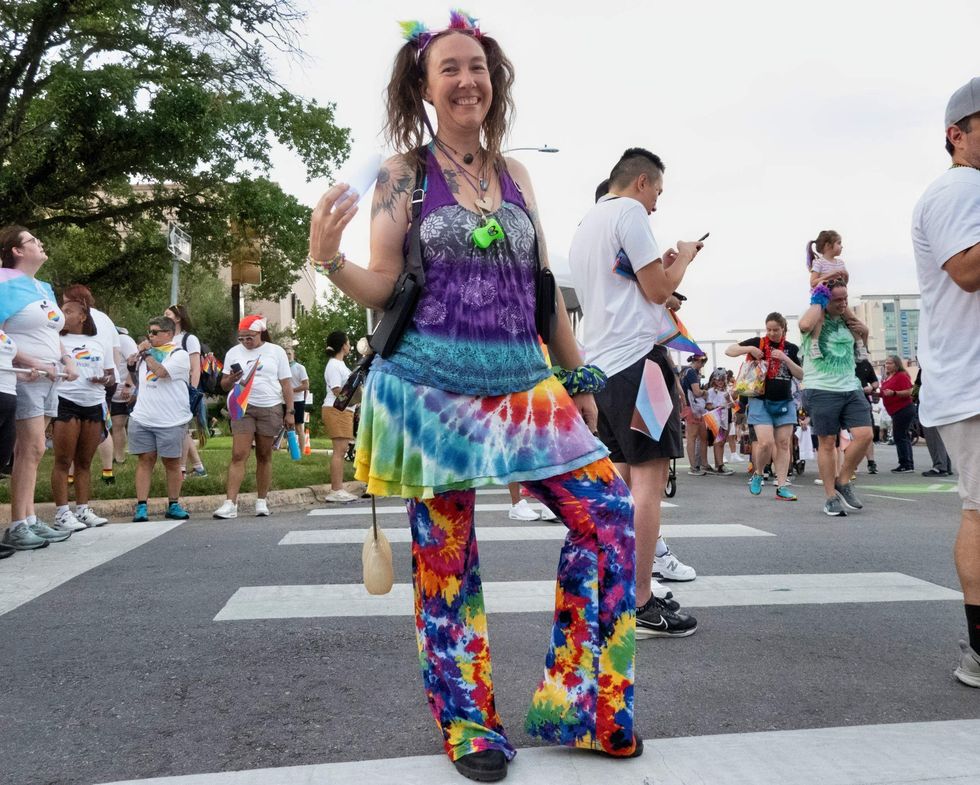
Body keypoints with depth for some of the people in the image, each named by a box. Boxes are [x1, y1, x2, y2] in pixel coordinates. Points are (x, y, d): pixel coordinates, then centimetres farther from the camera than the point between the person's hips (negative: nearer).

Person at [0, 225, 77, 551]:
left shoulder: (45, 288, 18)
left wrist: (66, 359, 7)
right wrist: (31, 363, -20)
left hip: (48, 379, 8)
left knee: (30, 451, 9)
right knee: (31, 449, -10)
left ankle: (29, 521, 12)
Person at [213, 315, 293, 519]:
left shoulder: (276, 351, 6)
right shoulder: (233, 353, 11)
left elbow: (286, 383, 6)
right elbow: (224, 384, 13)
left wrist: (290, 412, 0)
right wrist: (231, 379, -11)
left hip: (271, 408, 0)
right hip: (243, 408, 1)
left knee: (264, 456, 5)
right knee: (238, 455, -9)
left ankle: (262, 501, 13)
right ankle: (230, 503, -11)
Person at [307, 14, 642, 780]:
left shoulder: (514, 174, 13)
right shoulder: (403, 173, 3)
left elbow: (544, 288, 16)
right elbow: (383, 289, -2)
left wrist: (581, 380, 17)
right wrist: (326, 257, -22)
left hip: (523, 384, 4)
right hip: (431, 386, -4)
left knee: (608, 508, -5)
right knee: (445, 554, 4)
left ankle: (576, 704, 12)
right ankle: (468, 724, 24)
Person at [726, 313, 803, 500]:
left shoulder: (792, 349, 8)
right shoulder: (758, 343, 1)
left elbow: (801, 375, 4)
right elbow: (729, 351, 1)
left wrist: (785, 359, -9)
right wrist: (749, 349, -15)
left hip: (785, 402, 3)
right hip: (761, 401, -3)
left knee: (783, 444, -1)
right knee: (766, 442, -13)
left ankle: (781, 487, 3)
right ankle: (757, 474, 14)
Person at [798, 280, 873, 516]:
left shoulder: (845, 320, 17)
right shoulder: (816, 318, -3)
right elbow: (805, 324, -24)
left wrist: (847, 311, 13)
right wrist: (817, 302, -11)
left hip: (851, 388, 6)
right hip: (822, 390, -5)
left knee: (864, 434, -7)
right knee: (827, 443, 1)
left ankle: (843, 481, 13)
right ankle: (831, 497, 10)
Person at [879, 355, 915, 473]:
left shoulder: (902, 376, -10)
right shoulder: (888, 377, 17)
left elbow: (908, 392, -19)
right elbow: (885, 393, 27)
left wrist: (893, 393, -30)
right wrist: (878, 393, 10)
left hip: (903, 409, -10)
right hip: (896, 411, 10)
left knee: (900, 437, -11)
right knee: (904, 437, 12)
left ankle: (905, 465, -8)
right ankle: (909, 465, 17)